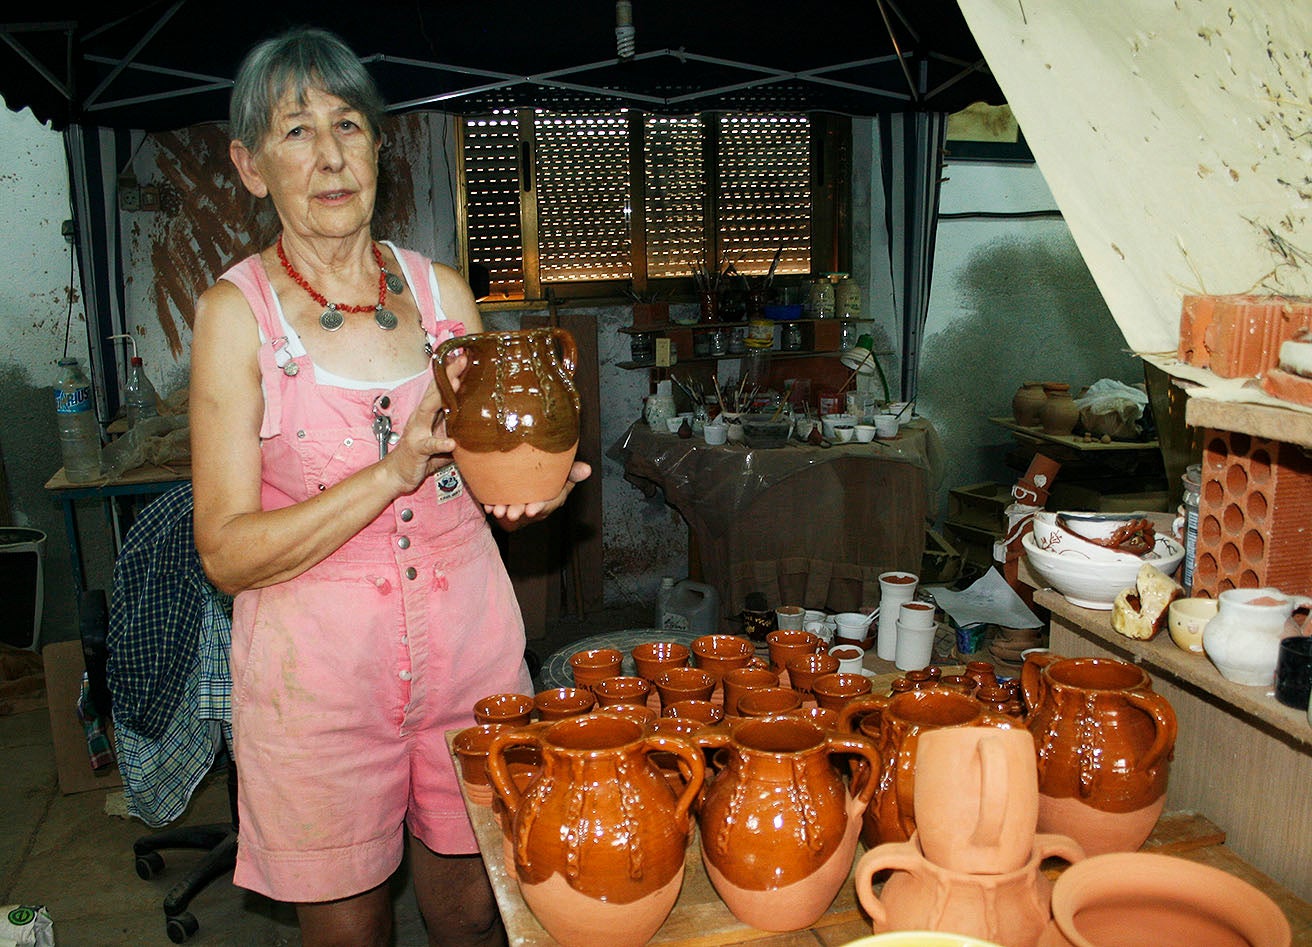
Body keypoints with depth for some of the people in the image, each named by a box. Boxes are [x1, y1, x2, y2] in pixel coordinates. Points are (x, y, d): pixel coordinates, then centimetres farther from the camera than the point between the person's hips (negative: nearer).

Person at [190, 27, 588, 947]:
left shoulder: (441, 289, 4)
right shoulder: (237, 311, -8)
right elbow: (228, 553, -13)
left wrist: (538, 487, -9)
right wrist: (393, 470, -23)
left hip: (469, 641, 3)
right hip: (320, 664, -3)